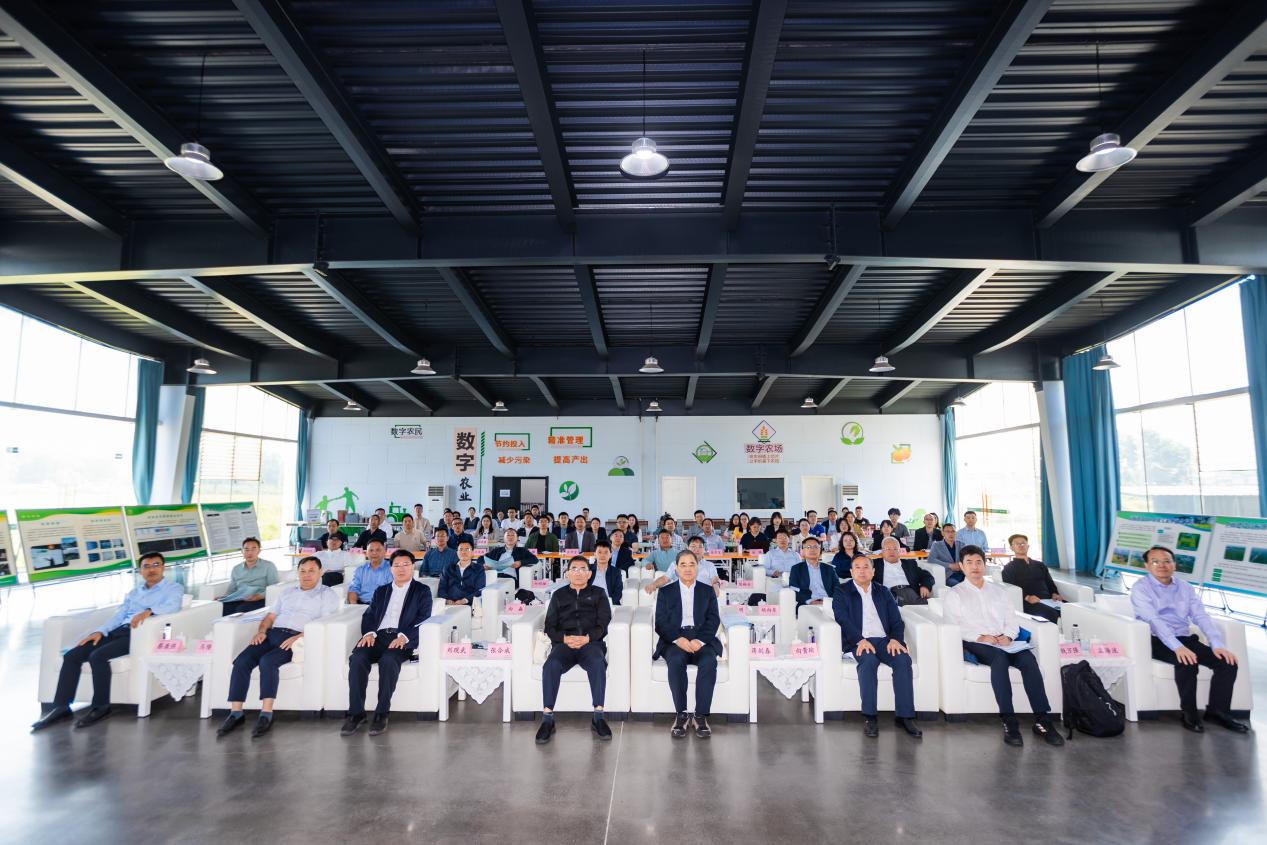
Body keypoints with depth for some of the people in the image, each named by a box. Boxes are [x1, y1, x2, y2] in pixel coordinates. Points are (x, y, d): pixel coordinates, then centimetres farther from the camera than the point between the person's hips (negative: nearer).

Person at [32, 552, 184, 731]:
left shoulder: (174, 588, 6)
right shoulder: (134, 592, 29)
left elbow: (172, 606, -15)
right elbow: (118, 615, 18)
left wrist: (149, 611, -34)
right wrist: (101, 631, -1)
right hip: (119, 631, 7)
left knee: (98, 656, -26)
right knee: (71, 656, -9)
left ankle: (101, 706, -12)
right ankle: (61, 707, -3)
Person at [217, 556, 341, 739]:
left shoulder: (327, 594, 8)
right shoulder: (287, 592, 28)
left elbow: (325, 624, -6)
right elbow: (270, 616, 23)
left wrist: (299, 637, -19)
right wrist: (261, 631, 1)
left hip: (297, 637, -6)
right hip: (273, 633, 6)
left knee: (267, 661, -31)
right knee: (241, 661, -19)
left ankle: (266, 715, -26)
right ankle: (235, 714, -14)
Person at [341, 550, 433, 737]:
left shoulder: (422, 591, 14)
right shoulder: (381, 591, 27)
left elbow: (424, 618, 1)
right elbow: (368, 615, 17)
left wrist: (403, 636, -16)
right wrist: (369, 633, -6)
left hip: (401, 639, -4)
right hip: (378, 636, 4)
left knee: (388, 661, -34)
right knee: (357, 659, -26)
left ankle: (382, 713, -22)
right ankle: (356, 713, -18)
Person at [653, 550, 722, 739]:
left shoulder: (708, 592, 18)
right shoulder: (666, 592, 15)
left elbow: (713, 620, 5)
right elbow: (661, 623, 4)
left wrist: (700, 640, -14)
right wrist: (678, 639, -15)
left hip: (702, 640, 1)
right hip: (674, 640, 0)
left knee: (709, 662, -31)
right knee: (676, 661, -33)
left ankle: (701, 715, -23)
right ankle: (681, 714, -22)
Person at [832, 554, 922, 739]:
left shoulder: (883, 592, 21)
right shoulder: (842, 592, 10)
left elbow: (897, 620, 12)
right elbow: (842, 620, -4)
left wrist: (895, 639, -9)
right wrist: (860, 640, -20)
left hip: (884, 639, 3)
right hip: (858, 641, -3)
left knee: (904, 659, -27)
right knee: (868, 660, -34)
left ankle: (904, 716, -21)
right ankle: (868, 717, -29)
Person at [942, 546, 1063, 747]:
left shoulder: (997, 591, 26)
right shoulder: (954, 594, 11)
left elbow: (1011, 620, 17)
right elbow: (954, 625, -1)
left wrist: (1007, 636, -5)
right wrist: (981, 637, -14)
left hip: (1003, 642, 4)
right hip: (975, 644, -4)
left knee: (1028, 658, -27)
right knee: (999, 658, -34)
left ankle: (1042, 720, -27)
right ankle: (1009, 722, -35)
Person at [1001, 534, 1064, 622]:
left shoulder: (1040, 565, 29)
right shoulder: (1009, 568, 11)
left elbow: (1050, 583, 22)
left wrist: (1054, 594, 0)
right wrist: (1027, 598, -20)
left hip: (1048, 600, 5)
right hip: (1028, 603, -5)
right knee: (1053, 614, -34)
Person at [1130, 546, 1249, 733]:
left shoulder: (1185, 588, 13)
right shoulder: (1141, 588, -5)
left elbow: (1201, 617, 3)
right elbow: (1153, 620, -19)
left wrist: (1217, 644, -14)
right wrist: (1177, 647, -32)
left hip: (1185, 639, 6)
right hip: (1157, 641, -6)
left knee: (1227, 662, -15)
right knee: (1187, 662, -32)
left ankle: (1217, 711, 0)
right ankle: (1189, 712, -13)